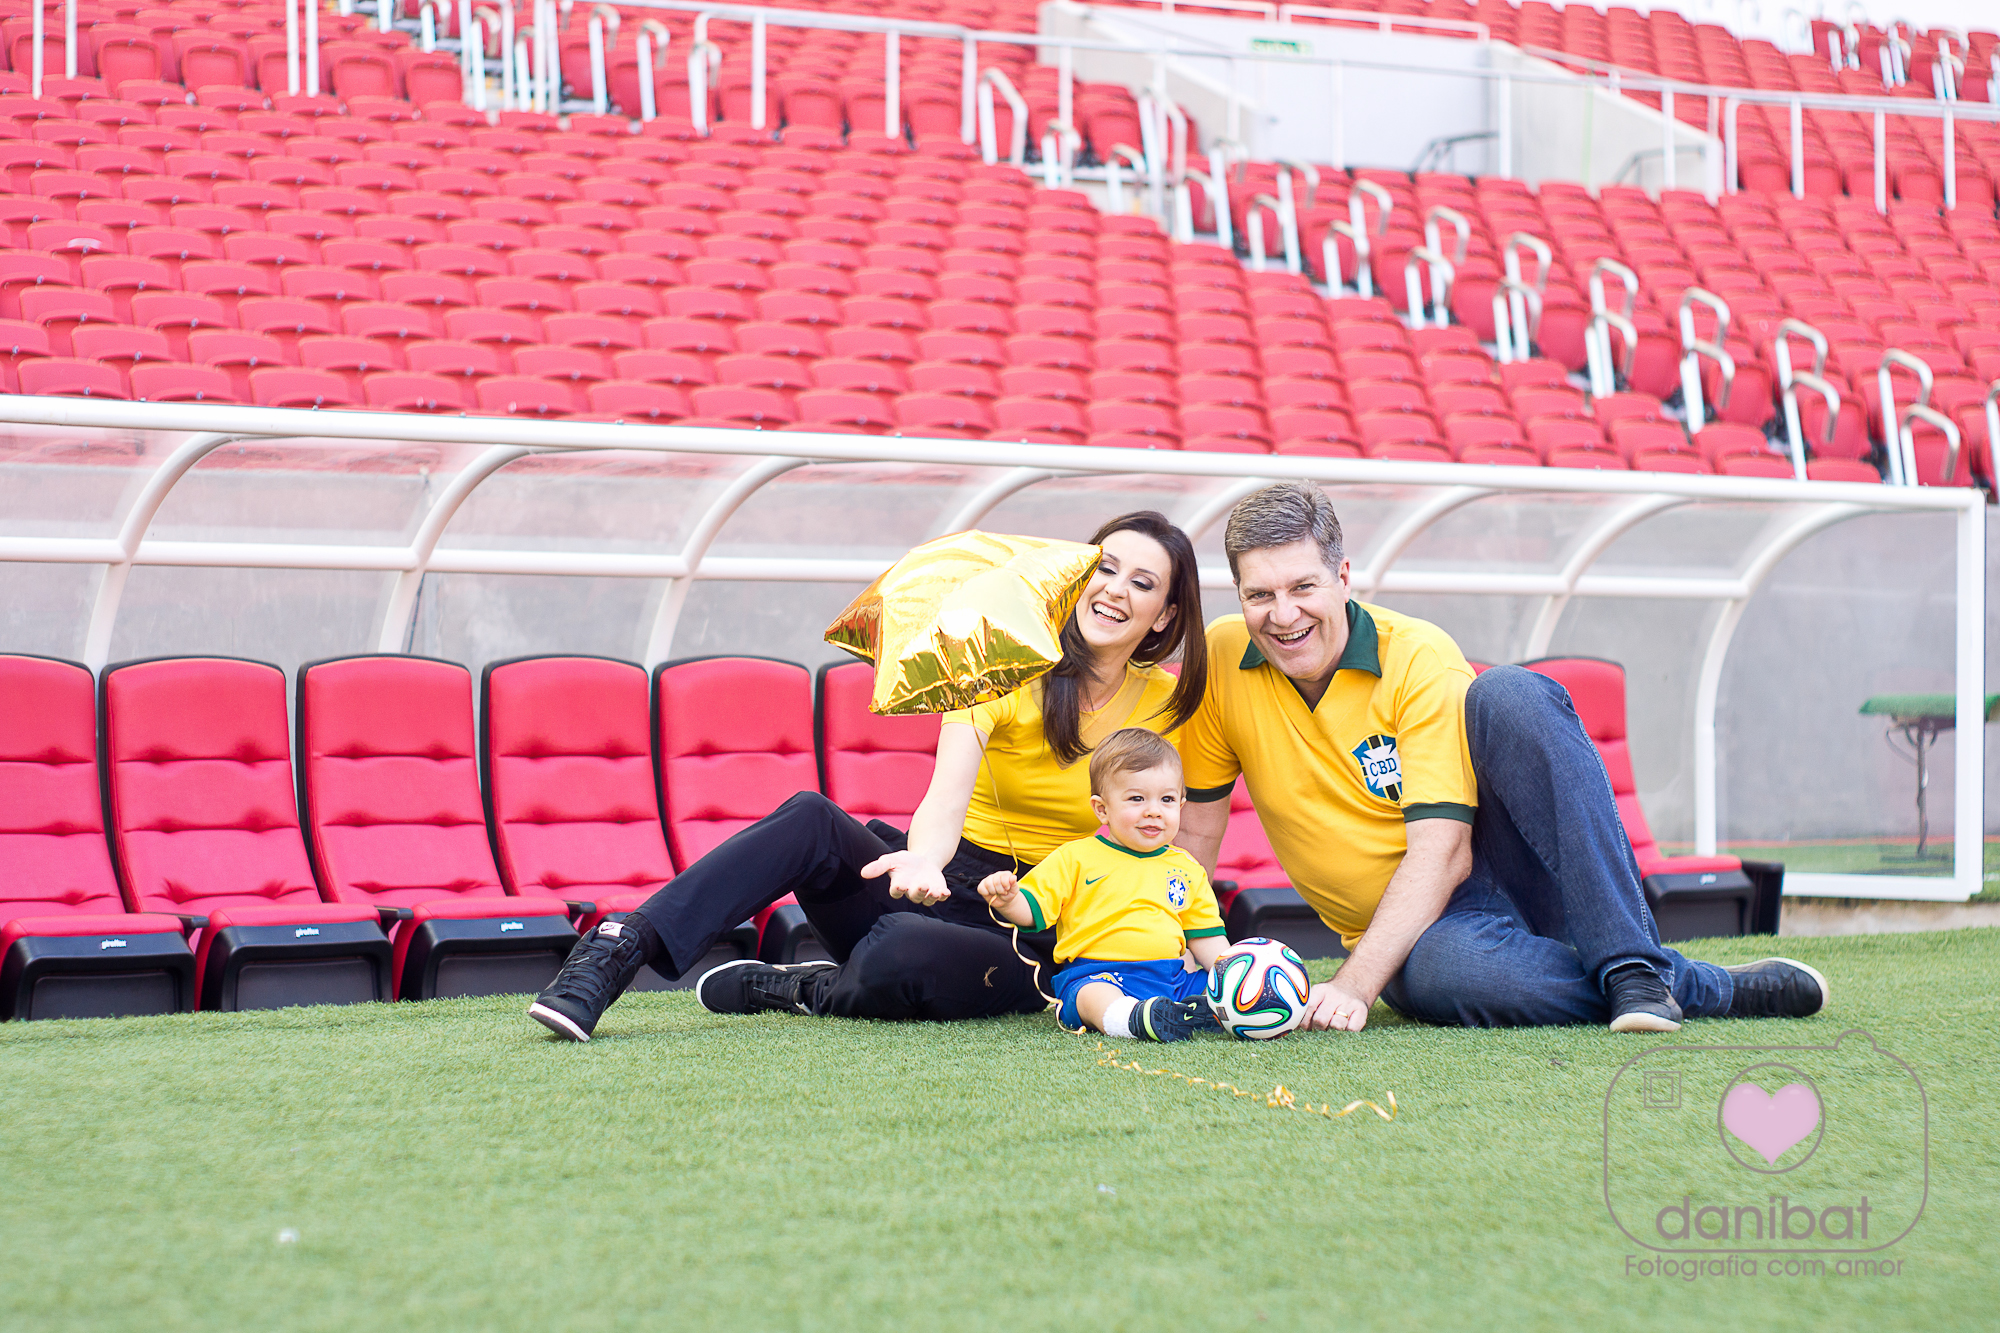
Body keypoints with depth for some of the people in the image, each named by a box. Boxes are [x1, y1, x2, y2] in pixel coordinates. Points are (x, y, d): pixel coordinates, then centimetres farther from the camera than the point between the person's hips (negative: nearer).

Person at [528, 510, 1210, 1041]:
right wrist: (923, 860, -45)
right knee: (811, 817, -30)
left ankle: (803, 991, -6)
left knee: (898, 955, -38)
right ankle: (616, 949, -35)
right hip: (939, 884, 1)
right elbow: (946, 797, -22)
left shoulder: (1167, 703, -1)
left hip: (1030, 937, -1)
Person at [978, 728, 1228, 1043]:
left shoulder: (1186, 869, 20)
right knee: (1093, 994, -39)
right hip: (1096, 973, -6)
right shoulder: (1075, 858, 8)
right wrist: (1007, 900, -20)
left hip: (1172, 978, 6)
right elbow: (1031, 910, 3)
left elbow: (1206, 936, 23)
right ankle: (1134, 1019, -64)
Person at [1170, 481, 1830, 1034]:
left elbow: (1441, 854, -21)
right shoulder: (1222, 661, -4)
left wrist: (1352, 987, -33)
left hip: (1499, 866, -1)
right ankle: (1708, 989, -24)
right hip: (1414, 939, 1)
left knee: (1511, 695, -31)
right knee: (1445, 968, -41)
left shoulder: (1419, 656, -13)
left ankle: (1632, 964, -32)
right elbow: (1194, 828, 4)